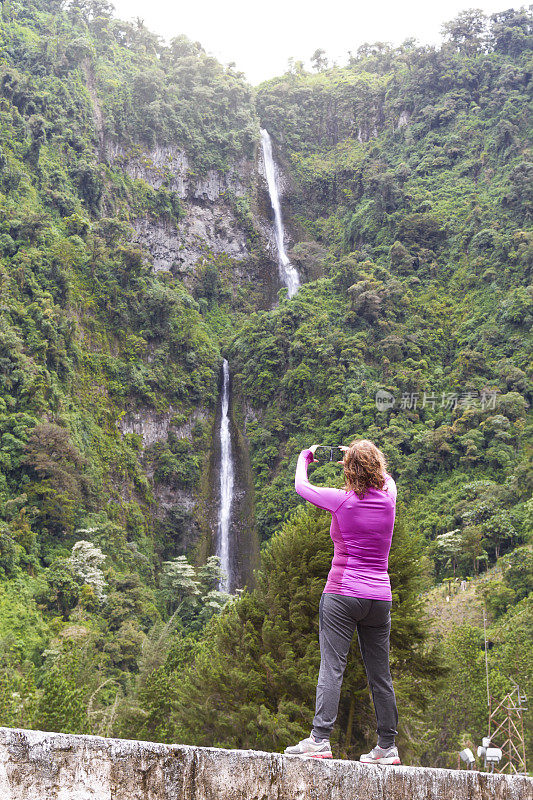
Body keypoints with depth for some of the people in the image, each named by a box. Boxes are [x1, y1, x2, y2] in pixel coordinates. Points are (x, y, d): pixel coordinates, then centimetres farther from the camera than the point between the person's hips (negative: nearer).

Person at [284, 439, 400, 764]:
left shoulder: (343, 500, -8)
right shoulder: (388, 496, 1)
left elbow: (301, 486, 9)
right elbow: (386, 477, 28)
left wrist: (305, 457, 27)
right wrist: (365, 456, 39)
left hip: (342, 594, -4)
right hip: (380, 597, 5)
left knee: (332, 668, -6)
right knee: (380, 674, 9)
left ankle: (320, 738, -12)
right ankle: (388, 746, 15)